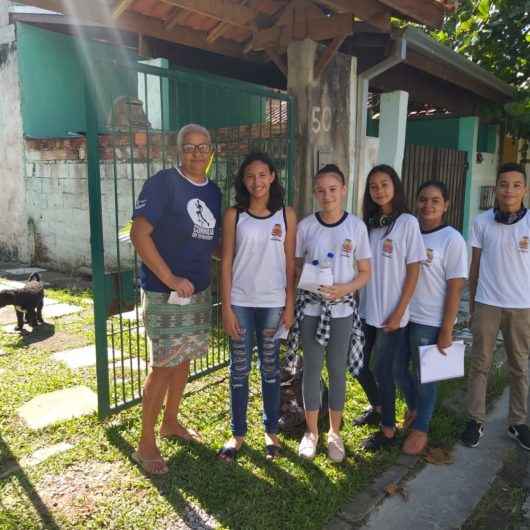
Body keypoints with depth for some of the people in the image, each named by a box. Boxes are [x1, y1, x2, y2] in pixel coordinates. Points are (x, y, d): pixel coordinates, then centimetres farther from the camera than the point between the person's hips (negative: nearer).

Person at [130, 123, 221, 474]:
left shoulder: (214, 191, 9)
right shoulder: (163, 183, -12)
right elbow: (139, 233, -18)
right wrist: (170, 278, -20)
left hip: (200, 291, 7)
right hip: (165, 292, -7)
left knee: (184, 360, 17)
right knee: (164, 366, -2)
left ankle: (171, 421, 36)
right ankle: (146, 443, 15)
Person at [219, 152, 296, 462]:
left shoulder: (286, 215, 0)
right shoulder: (234, 215, -1)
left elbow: (290, 263, 2)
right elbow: (227, 262, -2)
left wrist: (290, 305, -1)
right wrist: (226, 307, -6)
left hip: (273, 303, 0)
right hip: (240, 302, 0)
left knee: (270, 368, 12)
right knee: (239, 369, 9)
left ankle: (271, 431, 29)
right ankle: (238, 433, 26)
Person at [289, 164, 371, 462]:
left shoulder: (356, 226, -3)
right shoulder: (305, 226, -3)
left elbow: (366, 272, 0)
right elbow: (295, 268, 4)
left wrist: (345, 288, -17)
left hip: (342, 309, 0)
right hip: (310, 307, 0)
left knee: (337, 369, 9)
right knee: (312, 368, 8)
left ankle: (335, 433, 27)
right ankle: (312, 431, 26)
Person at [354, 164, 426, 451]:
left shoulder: (407, 222, -7)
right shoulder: (368, 223, 7)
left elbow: (413, 271, -8)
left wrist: (399, 313, -12)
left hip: (391, 313, -5)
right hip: (366, 309, 5)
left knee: (383, 369, 2)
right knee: (358, 365, 14)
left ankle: (388, 430, 22)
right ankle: (377, 406, 41)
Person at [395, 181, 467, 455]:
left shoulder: (452, 239, -10)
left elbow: (455, 288, -11)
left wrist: (446, 331, -12)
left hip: (429, 321, -5)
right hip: (401, 315, 5)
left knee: (424, 376, 9)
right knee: (398, 369, 17)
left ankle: (420, 428, 30)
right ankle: (414, 411, 43)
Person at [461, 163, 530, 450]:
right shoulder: (482, 222, -2)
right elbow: (475, 266, 4)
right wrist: (471, 305, 6)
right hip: (487, 304, 0)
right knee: (480, 364, 7)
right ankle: (476, 420, 19)